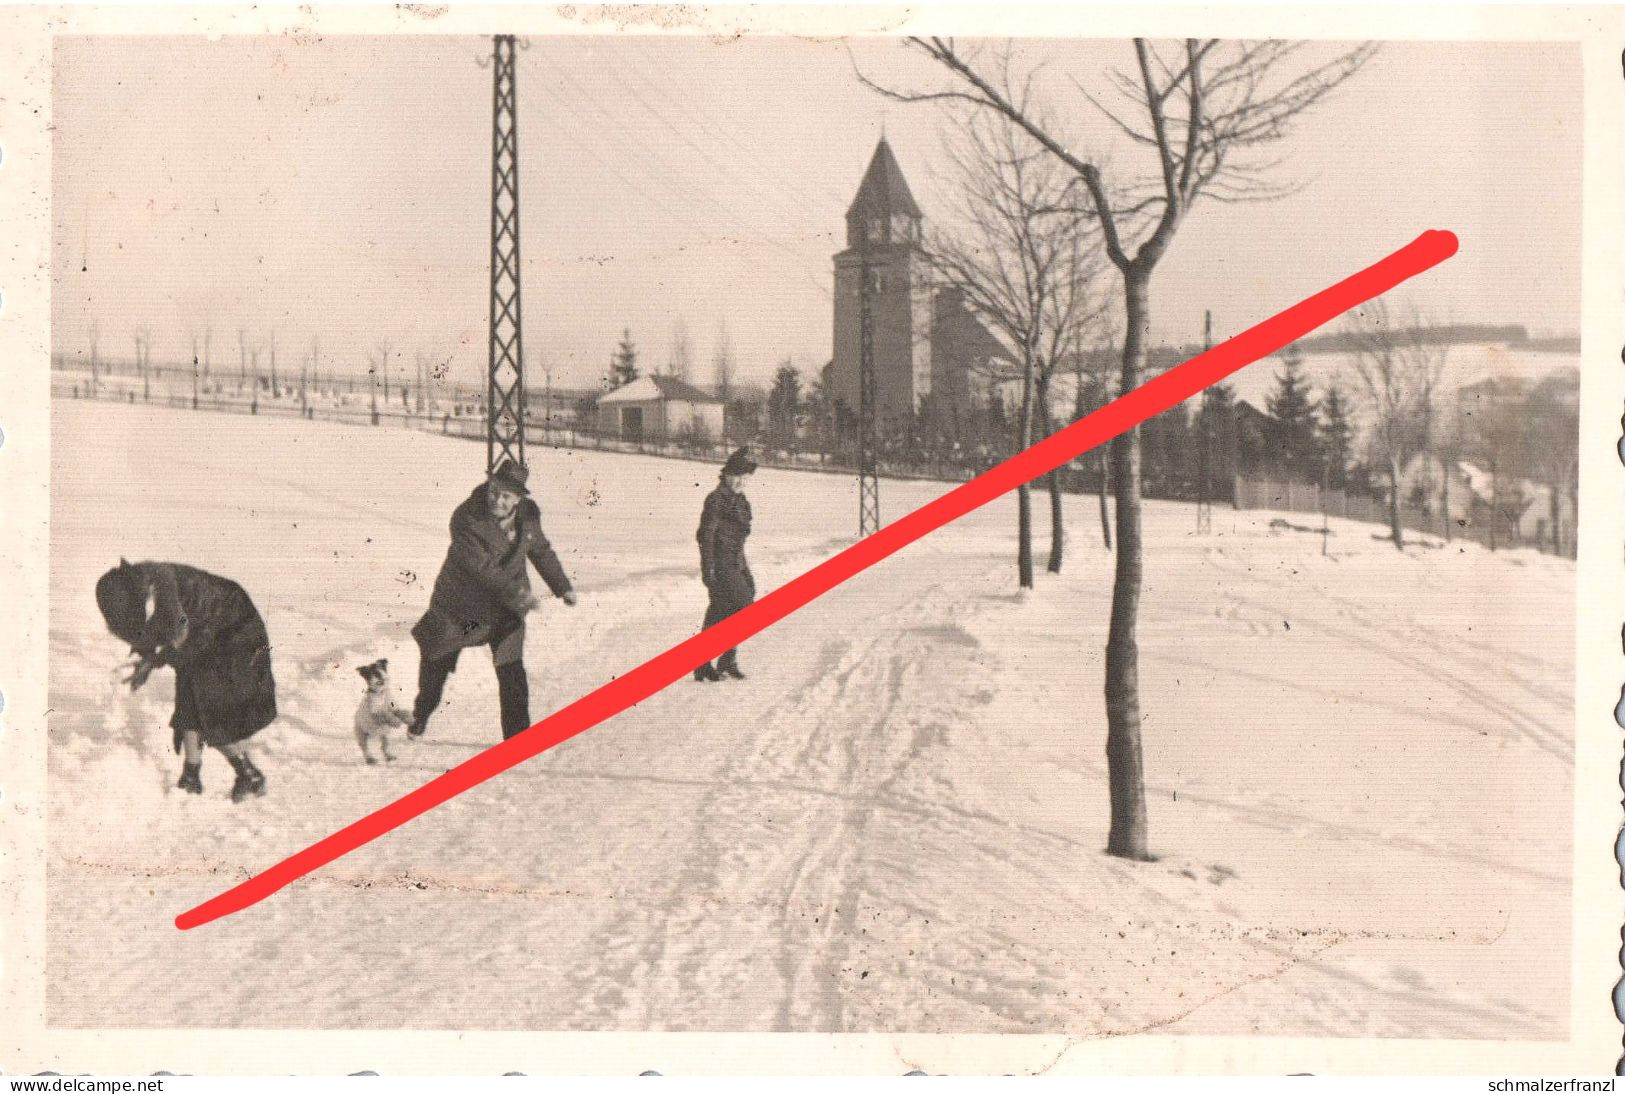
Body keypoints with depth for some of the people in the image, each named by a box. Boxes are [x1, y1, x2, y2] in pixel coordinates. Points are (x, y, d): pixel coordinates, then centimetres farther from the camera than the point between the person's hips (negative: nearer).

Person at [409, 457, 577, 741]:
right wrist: (518, 593, -35)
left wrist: (563, 587, 15)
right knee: (436, 664, 15)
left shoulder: (528, 516, -8)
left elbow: (542, 551, 10)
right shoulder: (465, 519, -26)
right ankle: (421, 714, 41)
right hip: (460, 603, -2)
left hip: (505, 610, 2)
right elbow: (482, 566, -30)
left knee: (511, 673, -6)